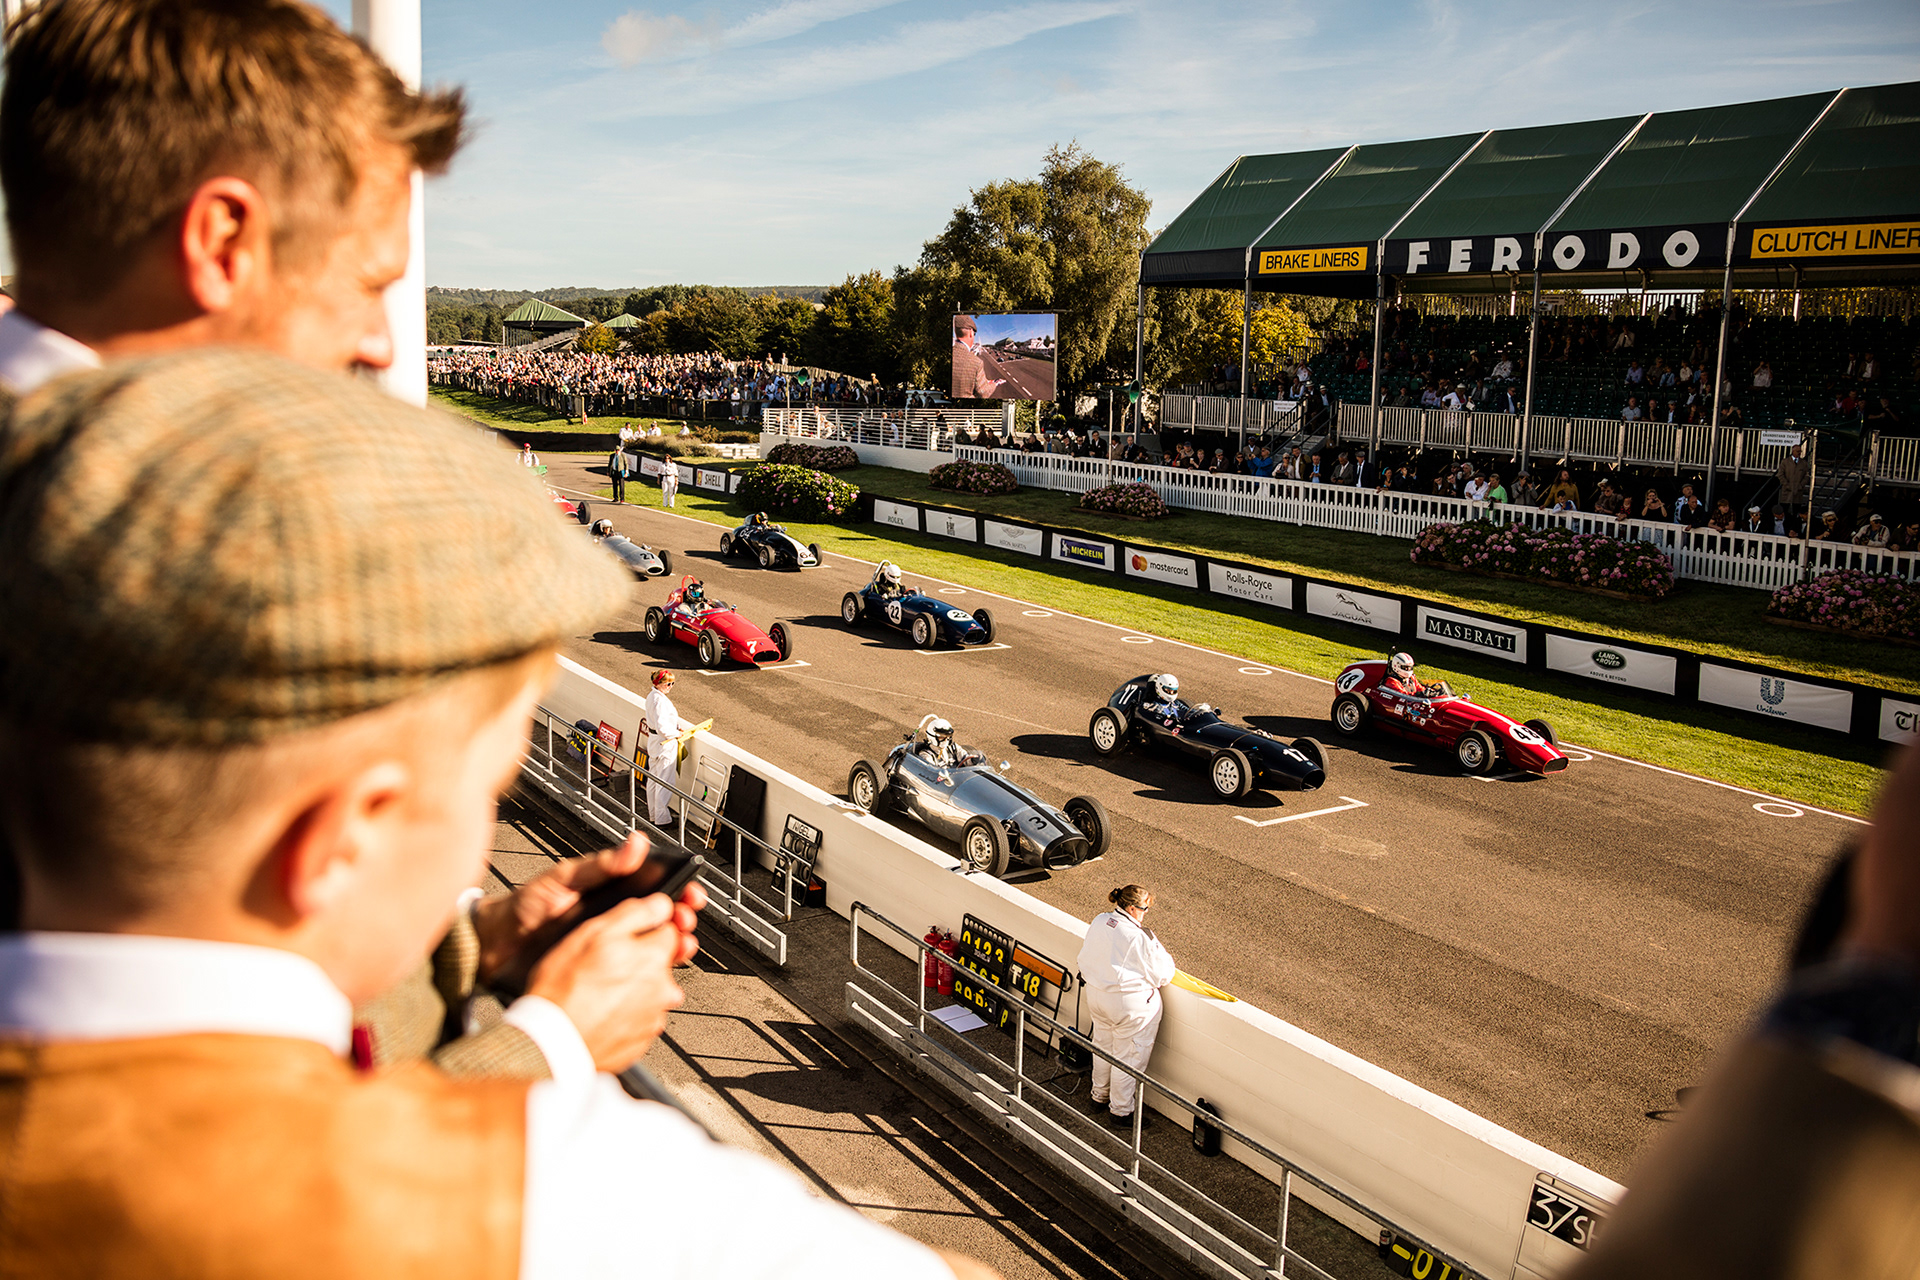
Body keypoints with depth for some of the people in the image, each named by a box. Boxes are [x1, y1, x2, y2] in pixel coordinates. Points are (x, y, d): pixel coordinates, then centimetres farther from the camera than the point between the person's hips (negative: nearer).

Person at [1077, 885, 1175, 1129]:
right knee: (1128, 1057, 9)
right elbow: (1162, 975, -16)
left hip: (1096, 997, 8)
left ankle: (1099, 1096, 43)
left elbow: (1085, 956, 9)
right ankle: (1121, 1112, 21)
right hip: (1130, 1005, -8)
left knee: (1103, 1046, 25)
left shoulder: (1099, 921, -4)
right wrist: (1161, 953, 2)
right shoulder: (1139, 937, -25)